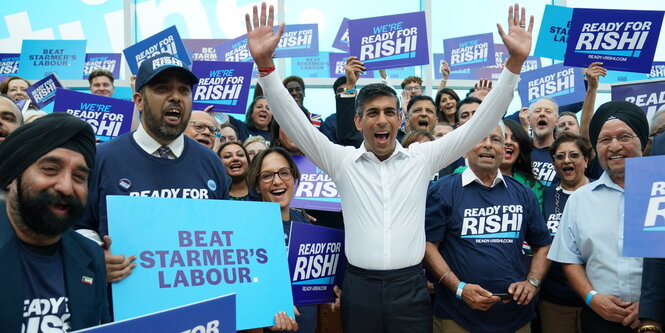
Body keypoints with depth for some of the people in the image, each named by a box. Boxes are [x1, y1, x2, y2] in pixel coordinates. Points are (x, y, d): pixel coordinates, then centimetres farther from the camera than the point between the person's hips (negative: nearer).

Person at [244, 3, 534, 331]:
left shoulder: (423, 158, 3)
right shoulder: (341, 160, 2)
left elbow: (480, 123, 0)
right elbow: (293, 121, -5)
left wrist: (514, 63, -8)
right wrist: (265, 63, -17)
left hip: (410, 286, 0)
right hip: (359, 287, 0)